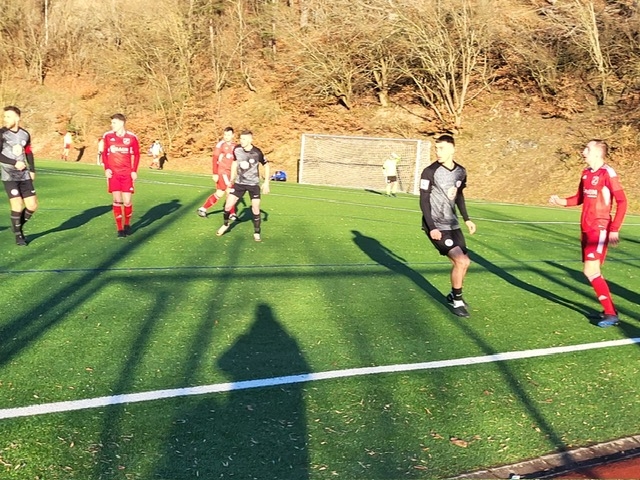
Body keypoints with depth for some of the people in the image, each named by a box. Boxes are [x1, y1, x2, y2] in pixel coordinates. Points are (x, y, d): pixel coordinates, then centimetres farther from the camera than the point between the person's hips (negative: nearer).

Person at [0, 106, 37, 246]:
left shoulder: (25, 134, 4)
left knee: (32, 206, 1)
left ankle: (19, 226, 27)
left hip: (24, 176, 4)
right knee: (17, 207, -11)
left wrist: (32, 170, 8)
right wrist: (14, 163, -17)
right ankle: (18, 235, 10)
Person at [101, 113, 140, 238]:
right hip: (113, 173, 1)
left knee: (127, 201, -1)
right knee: (117, 201, -2)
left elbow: (136, 155, 5)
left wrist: (134, 171, -3)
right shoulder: (108, 136, 2)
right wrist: (106, 168, -3)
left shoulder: (131, 137, -2)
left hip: (127, 174, -1)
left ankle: (127, 225, 24)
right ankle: (120, 229, 6)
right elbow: (104, 154, 9)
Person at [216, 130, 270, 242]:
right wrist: (232, 178, 10)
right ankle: (225, 225, 25)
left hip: (253, 184, -3)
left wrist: (266, 182, -8)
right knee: (228, 205, -2)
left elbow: (266, 165, -4)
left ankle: (256, 233, 14)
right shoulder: (237, 149, -10)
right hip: (239, 183, 3)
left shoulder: (257, 152, -18)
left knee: (255, 209, -4)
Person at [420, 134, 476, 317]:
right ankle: (457, 301, 3)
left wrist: (466, 219, 16)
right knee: (460, 261, -14)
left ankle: (453, 295, 33)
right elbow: (424, 201, -15)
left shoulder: (460, 171, 4)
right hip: (436, 226, -7)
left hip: (452, 224, 7)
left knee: (464, 262, 11)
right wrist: (432, 227, -21)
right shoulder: (430, 172, -15)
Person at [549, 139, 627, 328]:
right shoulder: (586, 173, 10)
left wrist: (614, 230, -20)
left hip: (600, 230, -8)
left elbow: (622, 202, -15)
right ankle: (609, 310, 23)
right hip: (586, 229, 8)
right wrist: (561, 201, 2)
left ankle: (611, 314, -3)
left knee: (591, 271, -13)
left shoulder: (607, 173, -13)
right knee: (591, 272, 11)